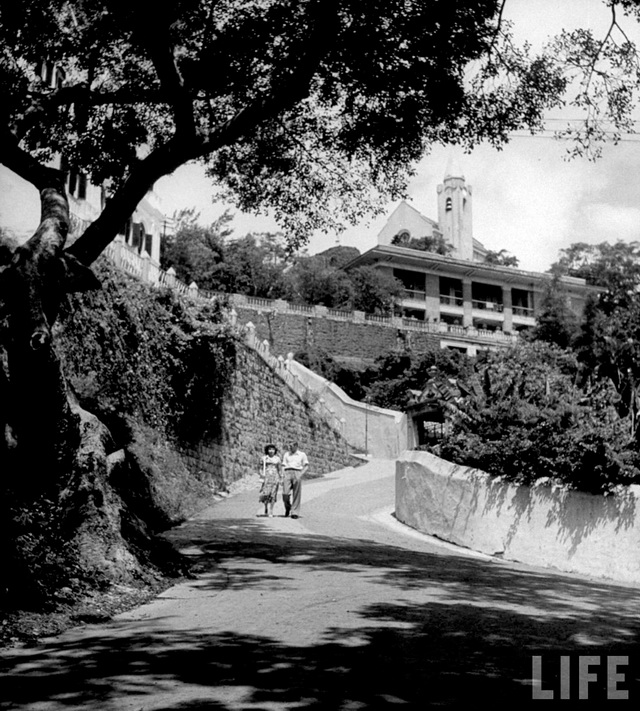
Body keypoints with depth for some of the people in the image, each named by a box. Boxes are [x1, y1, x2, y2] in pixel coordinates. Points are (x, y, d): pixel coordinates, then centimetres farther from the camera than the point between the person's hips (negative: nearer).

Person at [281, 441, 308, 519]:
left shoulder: (302, 455, 11)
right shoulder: (286, 454, 19)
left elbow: (306, 466, 4)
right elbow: (283, 466, 15)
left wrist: (301, 475, -11)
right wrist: (282, 477, 3)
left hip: (297, 473, -2)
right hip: (287, 473, 2)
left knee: (296, 495, -4)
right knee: (285, 494, -10)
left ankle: (294, 513, 1)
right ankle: (287, 507, 16)